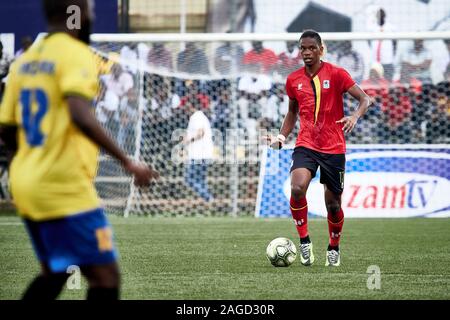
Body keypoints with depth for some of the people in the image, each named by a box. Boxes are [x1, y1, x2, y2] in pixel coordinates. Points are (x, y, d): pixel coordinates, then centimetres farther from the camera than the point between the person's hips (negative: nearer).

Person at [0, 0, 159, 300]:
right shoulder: (76, 54, -11)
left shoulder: (25, 60, 12)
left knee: (54, 274, 22)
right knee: (106, 277, -6)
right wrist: (127, 161, -25)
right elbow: (80, 116, -27)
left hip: (26, 185, 9)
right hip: (66, 187, -9)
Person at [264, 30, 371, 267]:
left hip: (334, 148, -2)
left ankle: (334, 248, 30)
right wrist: (281, 137, 7)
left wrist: (355, 116, -28)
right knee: (297, 189, -25)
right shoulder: (293, 80, 7)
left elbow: (365, 99, -7)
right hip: (305, 145, 2)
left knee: (332, 203, 5)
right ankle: (304, 241, -9)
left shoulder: (336, 74, -4)